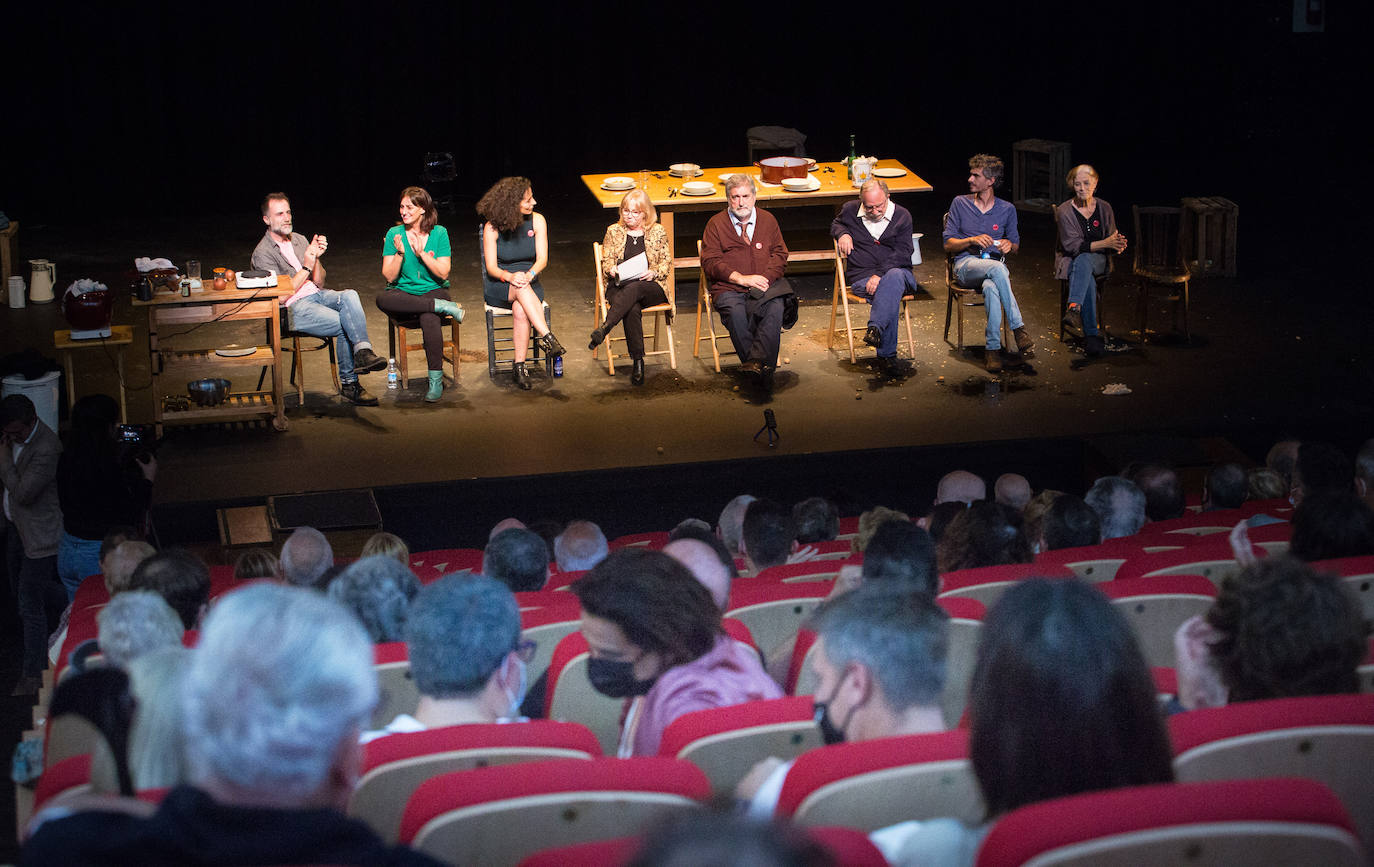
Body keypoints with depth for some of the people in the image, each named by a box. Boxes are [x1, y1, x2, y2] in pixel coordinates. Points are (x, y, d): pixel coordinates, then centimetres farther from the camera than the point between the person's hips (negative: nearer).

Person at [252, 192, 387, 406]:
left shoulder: (299, 240, 18)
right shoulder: (263, 253, -3)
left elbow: (319, 282, 15)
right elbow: (280, 296, -12)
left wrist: (317, 258, -4)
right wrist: (306, 267, -12)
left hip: (317, 295, 5)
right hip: (293, 308, -5)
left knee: (350, 295, -29)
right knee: (344, 325, -27)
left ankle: (363, 352, -42)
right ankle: (348, 383, -20)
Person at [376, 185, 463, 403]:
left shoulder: (439, 233, 3)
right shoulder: (394, 234, 4)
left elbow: (443, 273, -4)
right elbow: (389, 277, 0)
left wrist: (422, 254, -14)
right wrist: (400, 254, -15)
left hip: (434, 291, -1)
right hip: (403, 294, 2)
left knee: (429, 319, -37)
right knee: (382, 299, -35)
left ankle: (436, 380, -27)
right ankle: (445, 307, -28)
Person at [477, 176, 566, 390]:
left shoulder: (536, 221, -1)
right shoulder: (492, 227, -8)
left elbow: (542, 259, -6)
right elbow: (491, 268, -9)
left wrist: (529, 274, -28)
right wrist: (509, 276, -31)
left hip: (530, 283, 1)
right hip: (498, 289, -1)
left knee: (520, 310, -34)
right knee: (520, 289, -37)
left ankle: (520, 367, -32)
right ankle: (547, 337, -46)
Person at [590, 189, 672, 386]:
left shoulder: (658, 231, 11)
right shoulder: (613, 231, 14)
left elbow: (667, 261, 11)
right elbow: (606, 261, 14)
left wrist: (654, 272, -10)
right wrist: (612, 270, -10)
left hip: (650, 287, 0)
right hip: (620, 286, 0)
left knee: (634, 288, -40)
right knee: (632, 310, -36)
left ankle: (604, 328, -50)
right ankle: (638, 361, -39)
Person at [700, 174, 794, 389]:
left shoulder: (768, 220, 19)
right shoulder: (716, 224, 11)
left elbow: (780, 254, 13)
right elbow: (710, 261, 2)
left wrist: (765, 278, -8)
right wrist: (741, 278, -11)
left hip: (765, 286, 2)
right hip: (729, 288, -1)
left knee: (775, 307, -34)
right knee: (735, 312, -35)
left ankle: (755, 362, -44)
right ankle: (760, 370, -35)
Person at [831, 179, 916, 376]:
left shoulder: (902, 215, 3)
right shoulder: (850, 210, 8)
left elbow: (902, 253, -5)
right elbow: (835, 224, 32)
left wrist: (880, 275, -19)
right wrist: (842, 233, 6)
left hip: (897, 272, 0)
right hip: (861, 276, 0)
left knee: (894, 276, -40)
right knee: (890, 296, -34)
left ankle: (875, 328, -52)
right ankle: (887, 356, -40)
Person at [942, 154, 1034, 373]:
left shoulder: (1006, 209, 11)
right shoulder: (960, 203, 9)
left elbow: (1015, 243, 21)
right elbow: (948, 244, 7)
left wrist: (1009, 245, -4)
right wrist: (972, 241, -12)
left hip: (995, 266, 1)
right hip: (966, 265, -1)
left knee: (991, 287, -39)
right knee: (997, 268, -38)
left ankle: (993, 348, -37)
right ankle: (1018, 329, -36)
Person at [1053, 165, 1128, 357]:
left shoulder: (1104, 208, 6)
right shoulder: (1064, 211, -4)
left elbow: (1112, 243, 10)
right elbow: (1072, 245, -14)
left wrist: (1118, 245, -16)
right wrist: (1104, 243, -23)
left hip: (1097, 261, 1)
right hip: (1070, 261, -1)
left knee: (1083, 260, -37)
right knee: (1088, 281, -37)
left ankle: (1073, 308, -56)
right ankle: (1091, 335, -44)